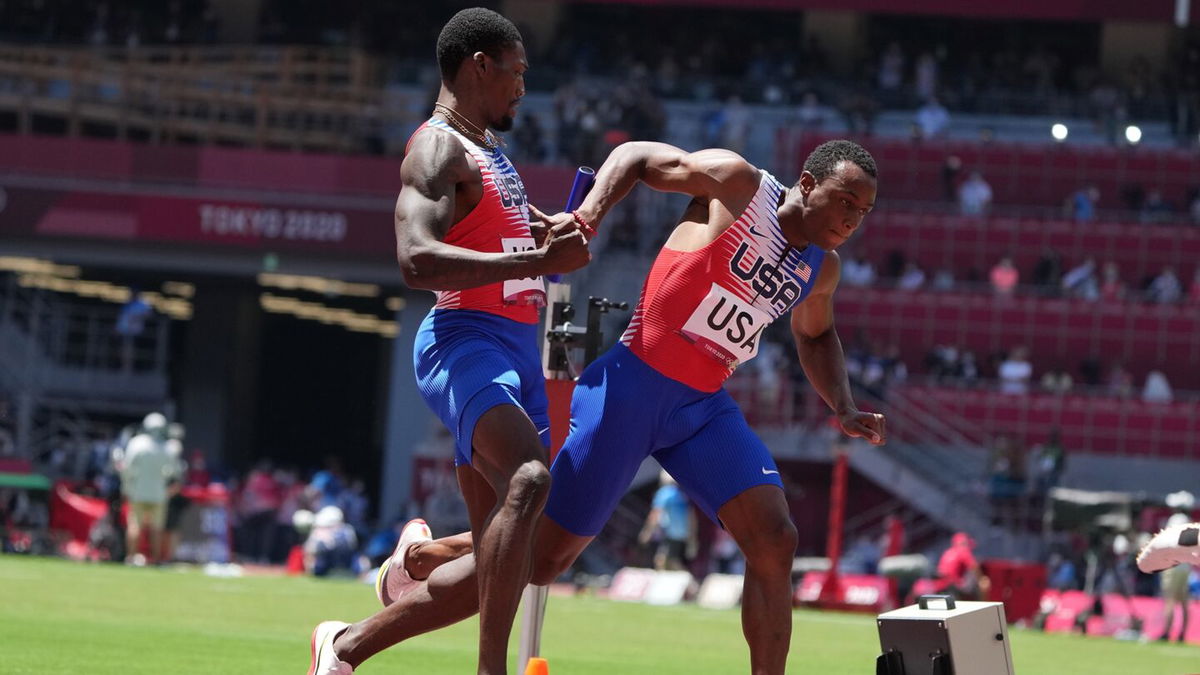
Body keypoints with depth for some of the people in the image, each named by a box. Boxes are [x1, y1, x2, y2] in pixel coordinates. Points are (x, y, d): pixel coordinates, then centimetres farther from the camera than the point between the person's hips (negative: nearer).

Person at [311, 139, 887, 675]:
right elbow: (637, 157, 2)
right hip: (631, 387, -7)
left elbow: (815, 336, 33)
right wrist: (586, 217, -15)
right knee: (539, 556, -6)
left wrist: (843, 410, 18)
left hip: (702, 406, 7)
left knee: (774, 543, -9)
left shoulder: (821, 269, 11)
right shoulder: (736, 183, -8)